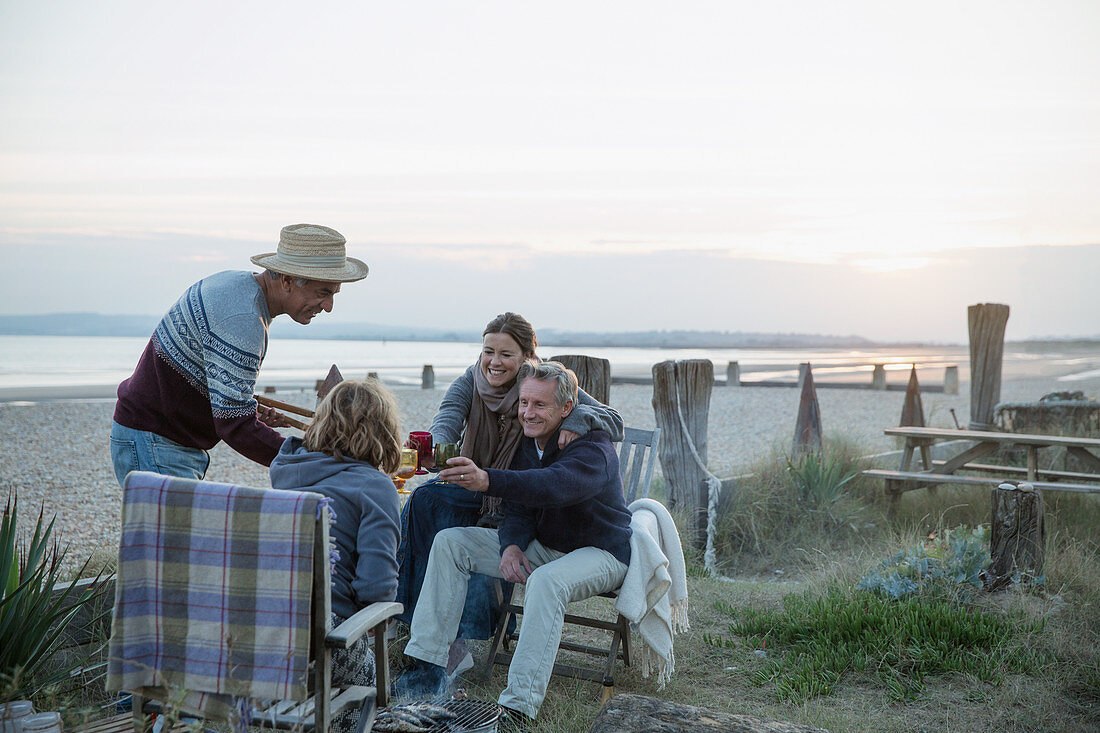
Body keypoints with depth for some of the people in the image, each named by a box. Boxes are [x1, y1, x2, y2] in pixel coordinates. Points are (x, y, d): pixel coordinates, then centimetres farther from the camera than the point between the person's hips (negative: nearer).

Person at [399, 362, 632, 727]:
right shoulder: (526, 440, 0)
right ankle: (427, 666, -7)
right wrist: (511, 545, -21)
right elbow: (518, 507, 2)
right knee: (449, 542, -3)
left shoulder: (593, 447, -24)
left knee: (547, 581, -41)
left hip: (600, 553, -8)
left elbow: (555, 484, -45)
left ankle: (518, 708, -41)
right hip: (542, 545, 8)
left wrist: (487, 480, -58)